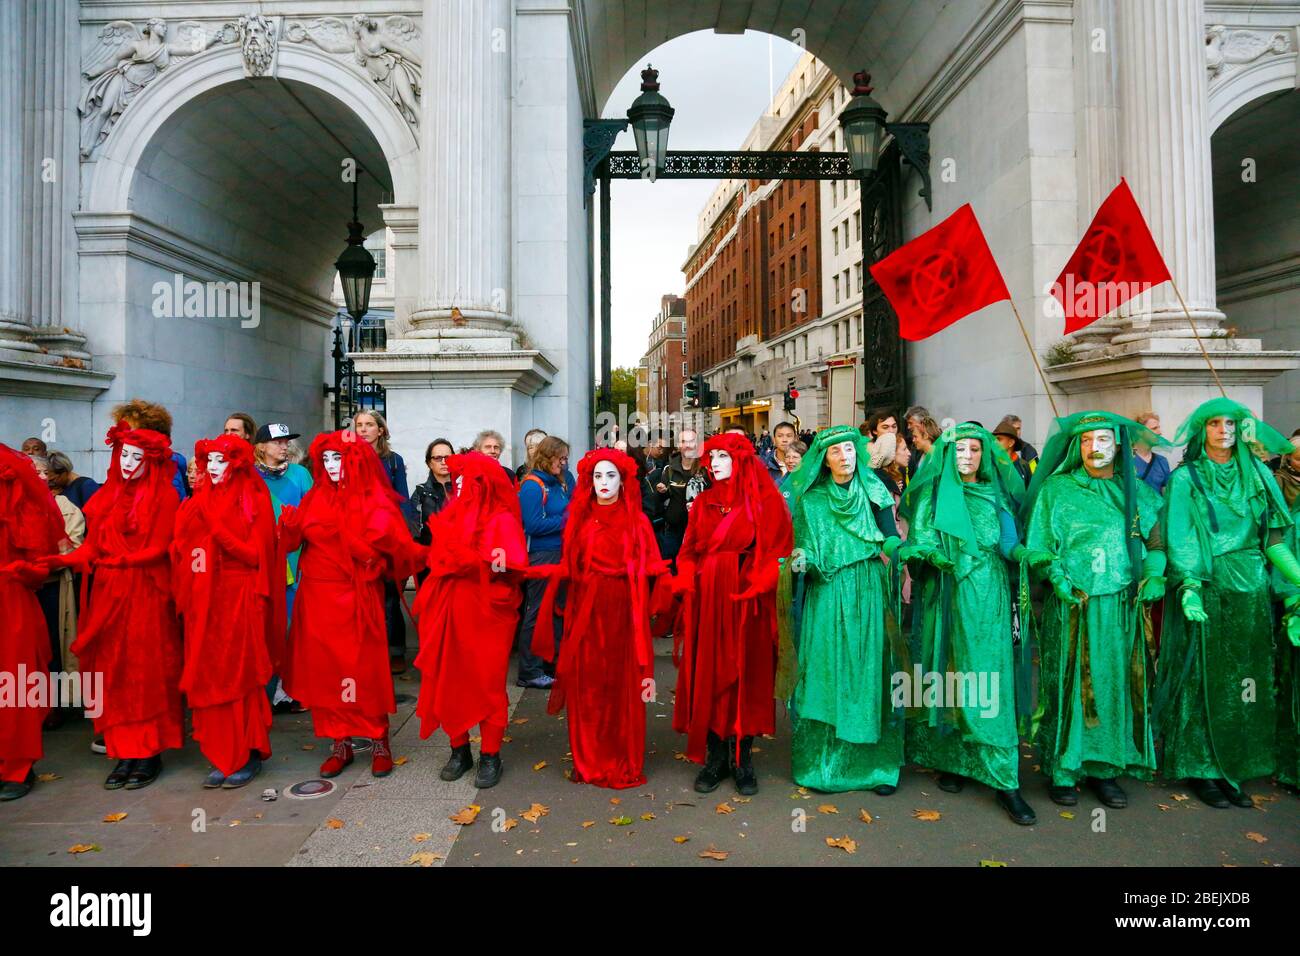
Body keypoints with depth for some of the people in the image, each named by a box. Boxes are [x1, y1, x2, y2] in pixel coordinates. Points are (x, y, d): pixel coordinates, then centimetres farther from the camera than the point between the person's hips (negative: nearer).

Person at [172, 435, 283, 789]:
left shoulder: (254, 500, -2)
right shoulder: (200, 500, 13)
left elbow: (256, 553, -8)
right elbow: (183, 549, 12)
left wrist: (218, 532, -16)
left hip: (239, 599, -5)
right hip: (203, 601, 5)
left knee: (239, 677, -1)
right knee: (208, 678, 5)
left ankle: (248, 756, 11)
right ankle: (222, 758, 15)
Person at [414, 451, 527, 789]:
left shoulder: (502, 519, -7)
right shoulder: (453, 514, 11)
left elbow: (510, 566, -14)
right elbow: (439, 558, 6)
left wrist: (497, 563, -37)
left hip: (486, 612, -5)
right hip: (450, 610, 5)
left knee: (488, 683, 2)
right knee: (449, 681, 8)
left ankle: (490, 756, 15)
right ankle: (459, 749, 24)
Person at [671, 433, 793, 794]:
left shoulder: (766, 501, 0)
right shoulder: (703, 502, 12)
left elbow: (776, 550, -7)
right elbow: (689, 551, 9)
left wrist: (757, 585, -20)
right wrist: (686, 583, -7)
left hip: (746, 602, -3)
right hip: (706, 600, 4)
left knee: (745, 677, 4)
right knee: (707, 676, 6)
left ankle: (743, 758, 17)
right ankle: (715, 756, 18)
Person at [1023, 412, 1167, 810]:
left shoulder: (1137, 491, 11)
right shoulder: (1056, 490, 2)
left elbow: (1156, 540, 13)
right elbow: (1039, 545, -1)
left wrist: (1153, 575, -4)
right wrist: (1057, 577, -15)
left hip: (1122, 606, 3)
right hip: (1072, 604, -3)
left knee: (1116, 685, 7)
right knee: (1069, 685, 0)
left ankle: (1104, 769, 20)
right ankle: (1062, 772, 11)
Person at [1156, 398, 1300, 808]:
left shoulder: (1258, 475, 10)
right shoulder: (1185, 479, -2)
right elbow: (1179, 539, -9)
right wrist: (1188, 587, -22)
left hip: (1252, 593, 4)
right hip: (1207, 593, -4)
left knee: (1245, 683, 8)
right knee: (1204, 681, 1)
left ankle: (1234, 769, 20)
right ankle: (1201, 770, 12)